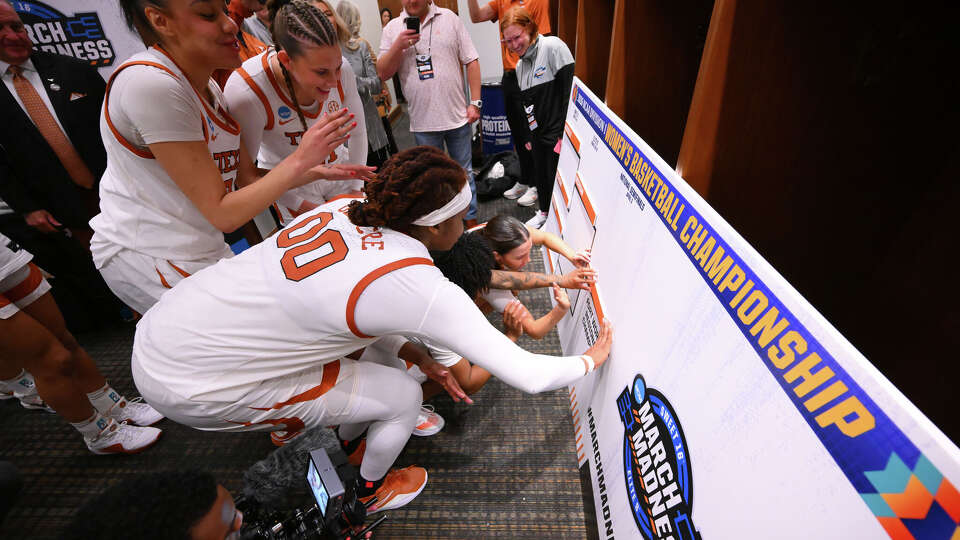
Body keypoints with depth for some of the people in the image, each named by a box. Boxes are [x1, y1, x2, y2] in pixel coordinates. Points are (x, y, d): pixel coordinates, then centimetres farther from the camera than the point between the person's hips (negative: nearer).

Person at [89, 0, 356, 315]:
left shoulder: (207, 87, 5)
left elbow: (246, 179, 3)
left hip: (199, 250, 8)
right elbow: (223, 213, -22)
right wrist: (299, 160, -20)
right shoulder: (150, 85, -21)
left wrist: (320, 172, -7)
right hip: (145, 258, -8)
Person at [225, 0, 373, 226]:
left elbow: (358, 132, -3)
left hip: (338, 168, 4)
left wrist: (356, 187, 0)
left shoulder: (341, 69, -19)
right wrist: (301, 205, -14)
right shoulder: (245, 92, -30)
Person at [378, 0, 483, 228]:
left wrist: (475, 103, -5)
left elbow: (471, 62, 2)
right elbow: (383, 73, 0)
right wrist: (398, 46, -16)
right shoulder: (392, 29, 5)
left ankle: (471, 220, 26)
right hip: (423, 121, 1)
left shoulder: (449, 18, 3)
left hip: (458, 115, 0)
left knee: (464, 172, 10)